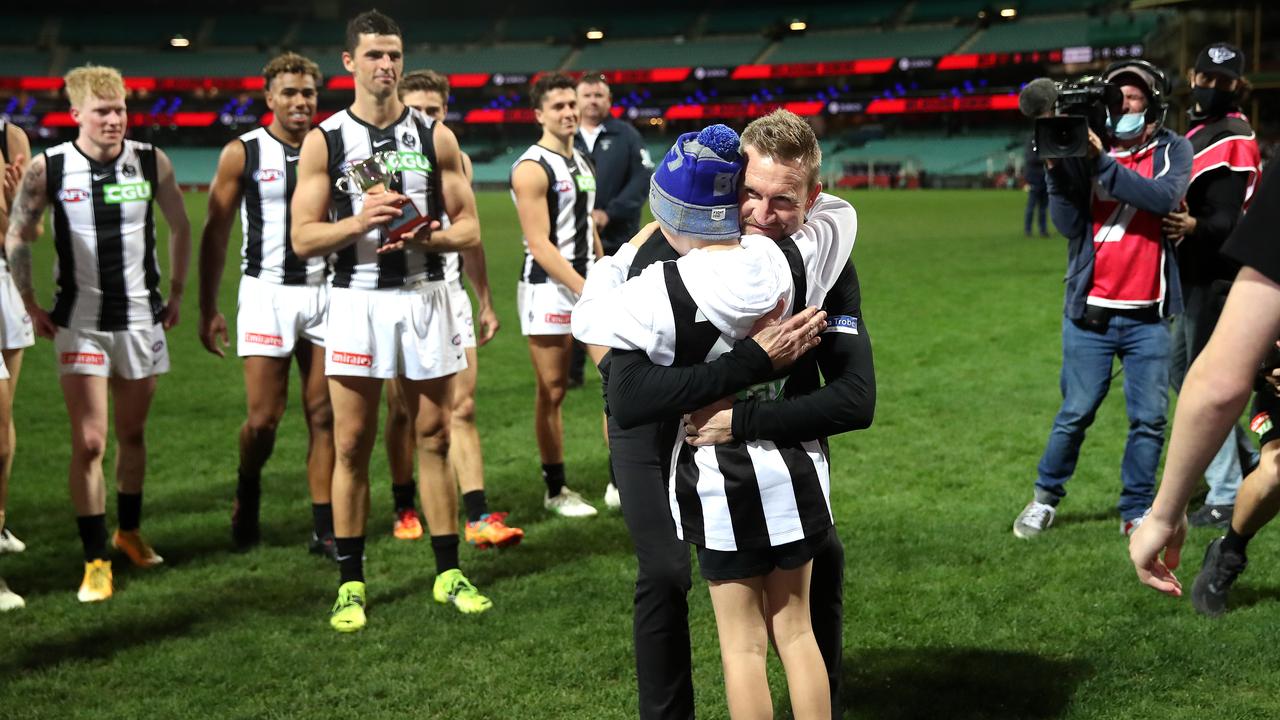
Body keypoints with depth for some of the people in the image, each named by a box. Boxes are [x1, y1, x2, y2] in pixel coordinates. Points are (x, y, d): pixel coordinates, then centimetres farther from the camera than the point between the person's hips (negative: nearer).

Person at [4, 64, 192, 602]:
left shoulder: (152, 162, -4)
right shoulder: (47, 168, -8)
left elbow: (180, 227, 10)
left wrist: (176, 294, 9)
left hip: (140, 319, 2)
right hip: (80, 324, -2)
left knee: (132, 433, 14)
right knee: (89, 443, -7)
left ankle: (129, 532, 34)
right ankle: (96, 561, 1)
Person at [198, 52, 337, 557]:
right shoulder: (242, 154, -1)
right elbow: (216, 233, 3)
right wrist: (208, 309, -1)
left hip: (324, 293, 2)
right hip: (266, 293, -2)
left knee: (324, 415, 1)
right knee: (264, 419, -3)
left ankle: (325, 529, 8)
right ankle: (247, 495, 27)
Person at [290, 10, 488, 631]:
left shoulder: (434, 137, 5)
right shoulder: (323, 141, 0)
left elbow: (469, 227, 5)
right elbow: (303, 238, -3)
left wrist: (429, 236, -16)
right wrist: (359, 221, -19)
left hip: (425, 295, 2)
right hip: (357, 299, -1)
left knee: (434, 437, 8)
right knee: (351, 445, 1)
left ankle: (449, 573, 18)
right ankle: (350, 584, 10)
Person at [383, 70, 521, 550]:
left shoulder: (457, 161, 10)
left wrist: (486, 303, 18)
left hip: (449, 294, 3)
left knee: (462, 408, -3)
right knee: (402, 411, 4)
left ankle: (479, 518, -6)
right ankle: (404, 510, 20)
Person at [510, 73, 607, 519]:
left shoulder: (582, 163, 14)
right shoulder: (531, 169, -12)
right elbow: (540, 244, -17)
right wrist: (584, 290, -21)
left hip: (589, 282, 7)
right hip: (547, 288, -7)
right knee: (553, 390, 1)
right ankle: (555, 490, 13)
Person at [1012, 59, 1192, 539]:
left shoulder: (1173, 151, 3)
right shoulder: (1084, 151, 3)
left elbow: (1163, 198, -18)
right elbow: (1069, 224, -5)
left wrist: (1103, 162, -22)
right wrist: (1056, 168, -16)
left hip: (1148, 315, 0)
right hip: (1091, 313, 0)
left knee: (1149, 419, 3)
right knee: (1076, 413, 3)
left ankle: (1136, 511, 15)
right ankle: (1046, 497, 20)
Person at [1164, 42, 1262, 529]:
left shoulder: (1233, 140, -15)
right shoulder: (1197, 132, 15)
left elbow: (1232, 220, -22)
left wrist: (1195, 227, -38)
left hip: (1216, 277, -10)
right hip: (1195, 275, 10)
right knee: (1181, 371, 18)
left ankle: (1225, 500, 2)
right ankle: (1247, 460, 31)